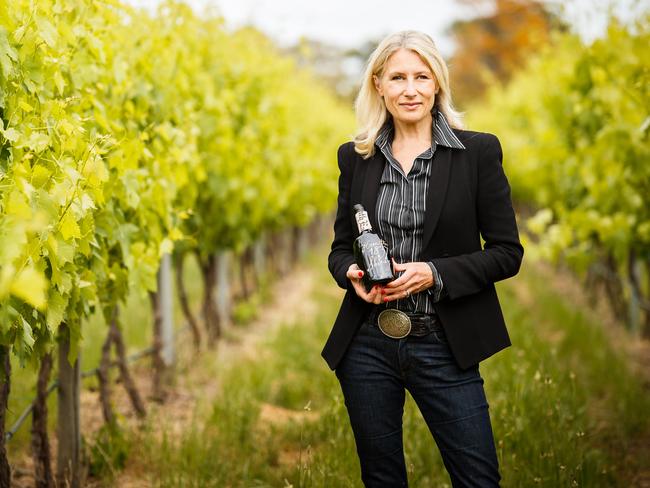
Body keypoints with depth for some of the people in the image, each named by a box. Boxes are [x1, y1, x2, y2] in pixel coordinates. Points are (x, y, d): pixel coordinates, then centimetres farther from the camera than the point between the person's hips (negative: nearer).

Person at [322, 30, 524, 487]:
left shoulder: (478, 152, -3)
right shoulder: (356, 157, 6)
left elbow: (508, 252, -4)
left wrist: (434, 273, -17)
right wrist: (352, 273, -10)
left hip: (443, 347, -3)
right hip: (367, 345, 3)